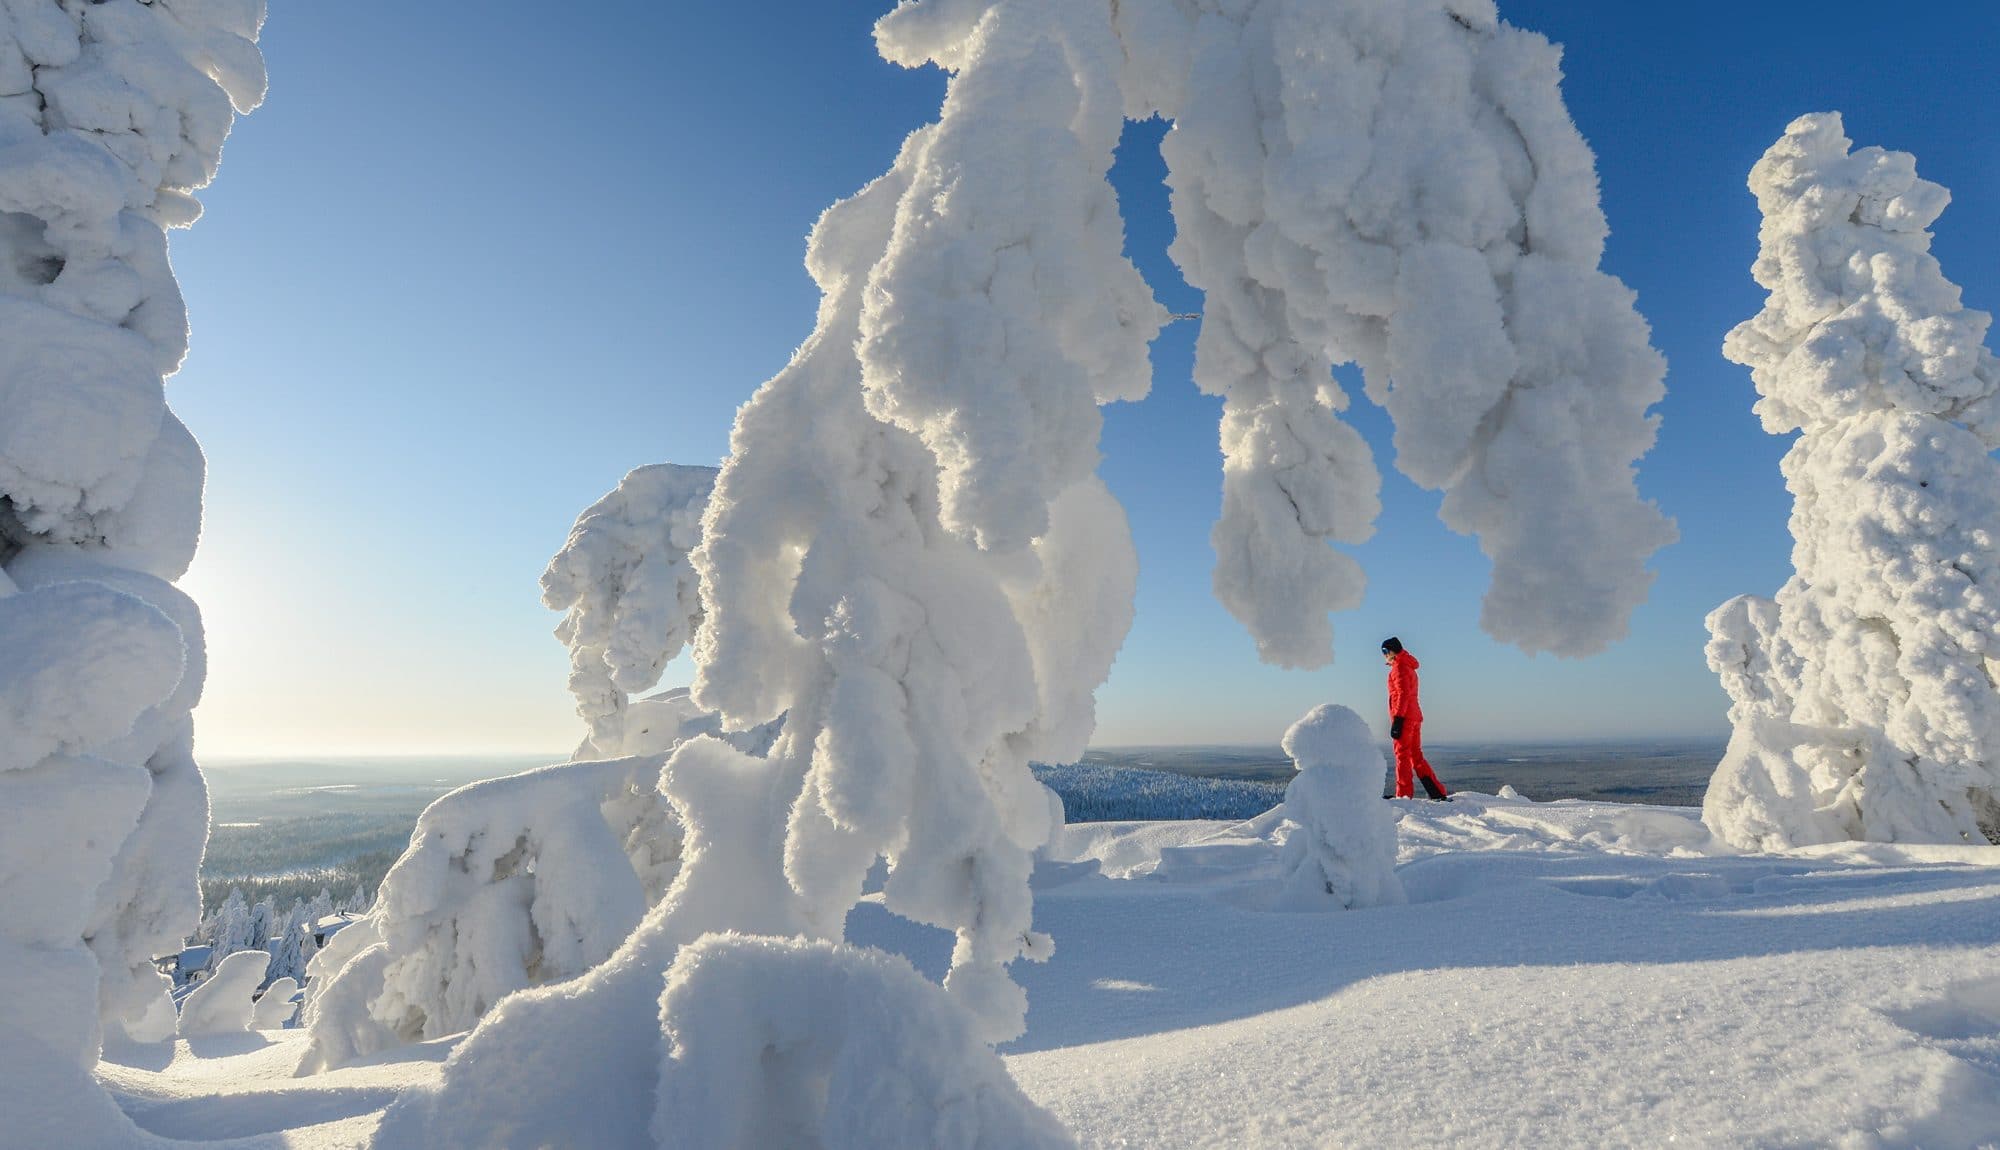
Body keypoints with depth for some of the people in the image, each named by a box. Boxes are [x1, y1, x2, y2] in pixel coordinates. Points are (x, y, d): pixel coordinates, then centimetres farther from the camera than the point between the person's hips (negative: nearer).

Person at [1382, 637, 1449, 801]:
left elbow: (1403, 694, -18)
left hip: (1404, 718, -9)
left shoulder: (1399, 667, -8)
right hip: (1415, 716, 9)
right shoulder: (1409, 667, 22)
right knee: (1416, 757, 11)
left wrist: (1397, 719, -21)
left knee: (1402, 756, -6)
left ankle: (1404, 795, -5)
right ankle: (1438, 793, 10)